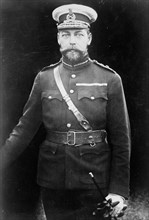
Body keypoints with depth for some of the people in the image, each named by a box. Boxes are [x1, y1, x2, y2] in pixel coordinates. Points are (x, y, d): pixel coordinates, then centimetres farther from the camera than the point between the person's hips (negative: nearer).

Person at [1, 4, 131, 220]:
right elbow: (25, 128, 4)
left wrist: (119, 190, -8)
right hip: (52, 183, 2)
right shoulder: (44, 78, 3)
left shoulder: (110, 80, -3)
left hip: (94, 184, -2)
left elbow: (121, 139, -3)